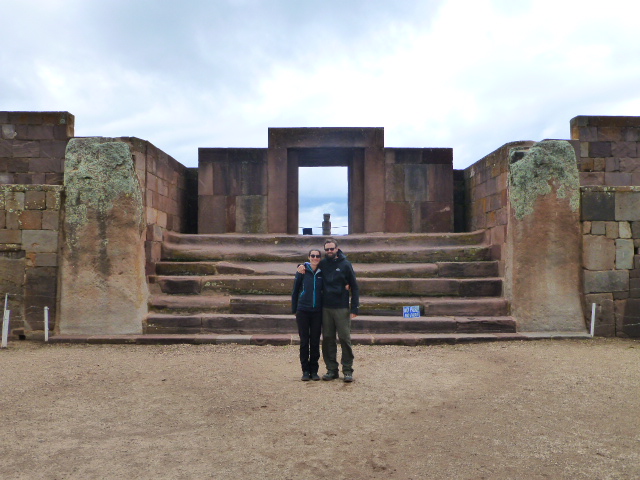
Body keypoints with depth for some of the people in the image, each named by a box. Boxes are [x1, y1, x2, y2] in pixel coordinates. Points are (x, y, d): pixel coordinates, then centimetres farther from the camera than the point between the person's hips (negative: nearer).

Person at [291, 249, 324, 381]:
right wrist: (294, 310, 3)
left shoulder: (322, 273, 3)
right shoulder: (302, 271, -2)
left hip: (317, 311, 2)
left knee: (315, 341, 6)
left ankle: (314, 370, 16)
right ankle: (305, 371, 13)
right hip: (303, 311, -1)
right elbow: (295, 291, 3)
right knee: (304, 341, 4)